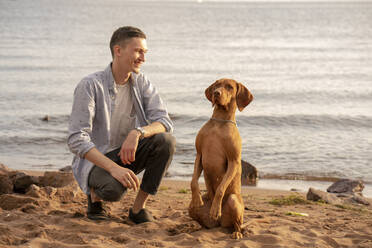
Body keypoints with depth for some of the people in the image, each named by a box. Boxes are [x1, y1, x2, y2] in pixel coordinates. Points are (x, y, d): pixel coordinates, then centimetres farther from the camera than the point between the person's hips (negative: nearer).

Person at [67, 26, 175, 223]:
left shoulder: (141, 83, 0)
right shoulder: (90, 85, -17)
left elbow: (165, 122, -10)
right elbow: (76, 140, -24)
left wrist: (137, 132, -32)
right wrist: (113, 168, -36)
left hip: (127, 155, 5)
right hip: (95, 160, -5)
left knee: (166, 141, -23)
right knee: (113, 188, -38)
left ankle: (138, 208, -10)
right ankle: (95, 194, 2)